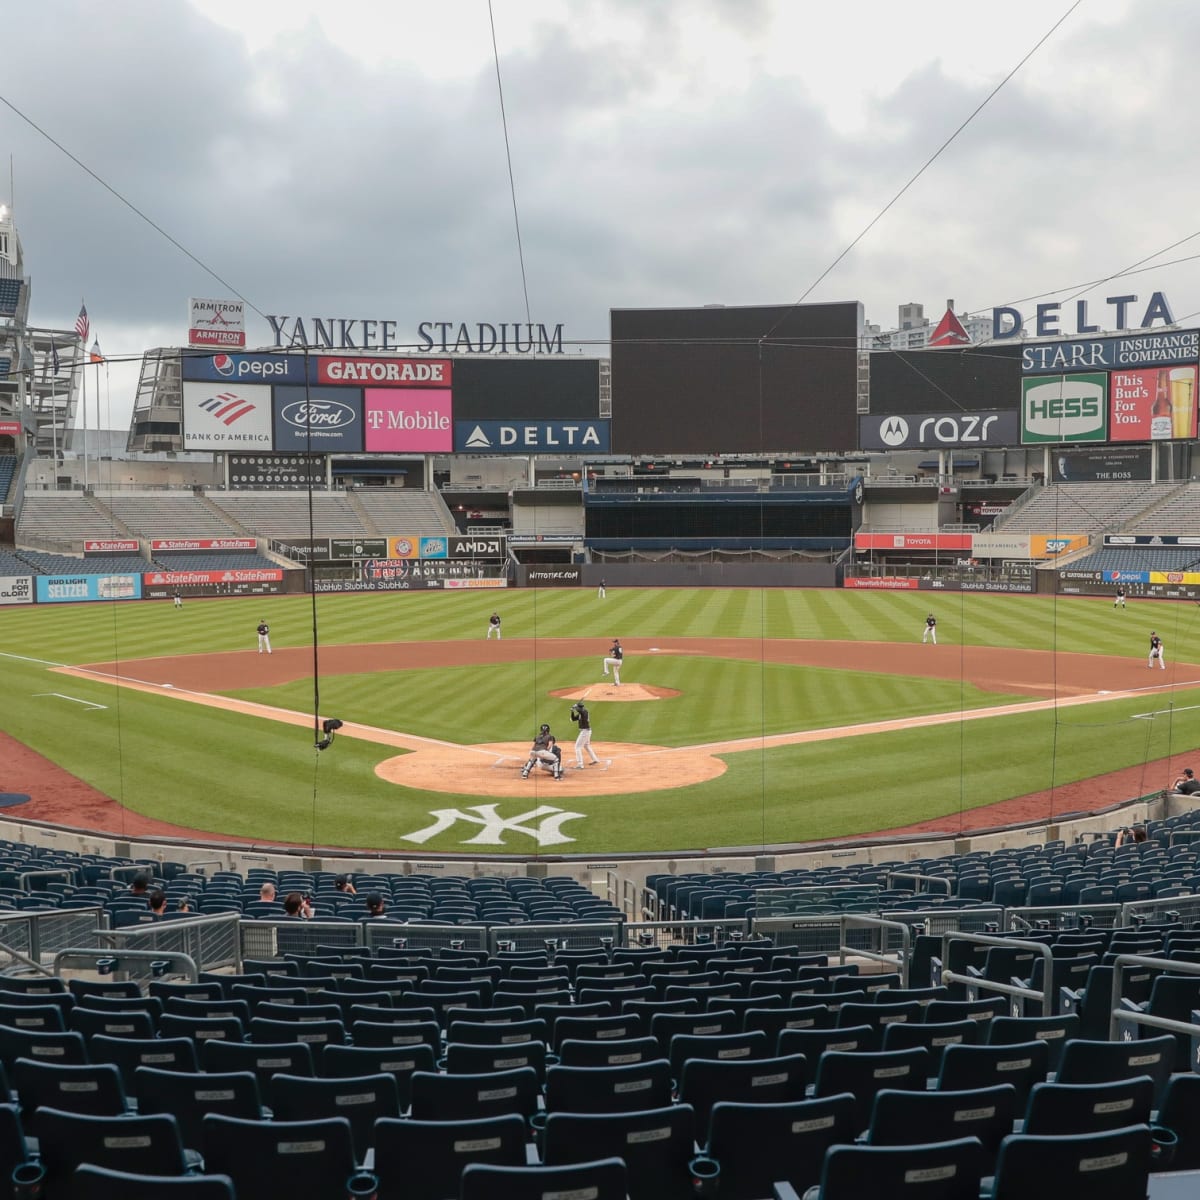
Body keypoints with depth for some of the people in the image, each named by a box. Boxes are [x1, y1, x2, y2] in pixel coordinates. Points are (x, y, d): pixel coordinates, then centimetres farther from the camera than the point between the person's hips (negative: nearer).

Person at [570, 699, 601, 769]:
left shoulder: (584, 712, -18)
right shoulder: (580, 713, 10)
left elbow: (579, 710, -40)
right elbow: (573, 719, 15)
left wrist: (575, 707, -20)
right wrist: (572, 712, -1)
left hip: (585, 731, -10)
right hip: (586, 731, 10)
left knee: (578, 747, -9)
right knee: (587, 746, 28)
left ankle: (580, 765, -12)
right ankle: (595, 760, 42)